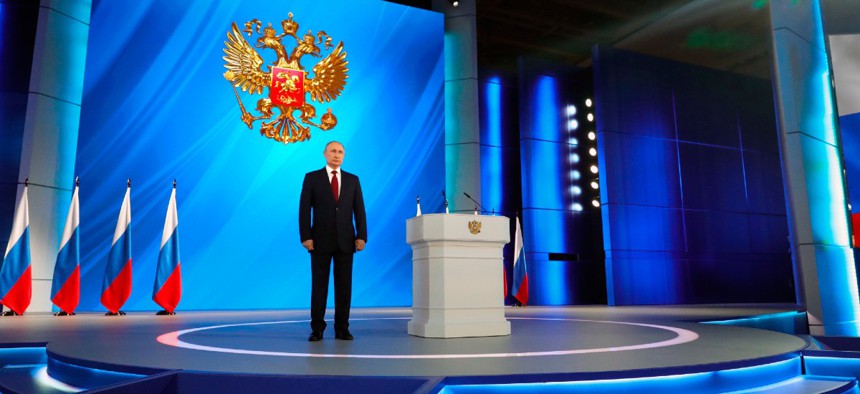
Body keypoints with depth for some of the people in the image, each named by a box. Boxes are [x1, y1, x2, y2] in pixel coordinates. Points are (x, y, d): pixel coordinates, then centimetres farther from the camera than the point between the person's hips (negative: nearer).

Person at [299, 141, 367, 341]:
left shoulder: (353, 180, 10)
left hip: (345, 240, 2)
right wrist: (305, 237, -10)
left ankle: (342, 329, 11)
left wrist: (361, 236, -4)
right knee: (319, 285, 3)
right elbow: (304, 209, -1)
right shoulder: (311, 178, 4)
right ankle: (317, 329, 11)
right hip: (320, 240, -2)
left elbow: (359, 210, 6)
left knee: (344, 286, 4)